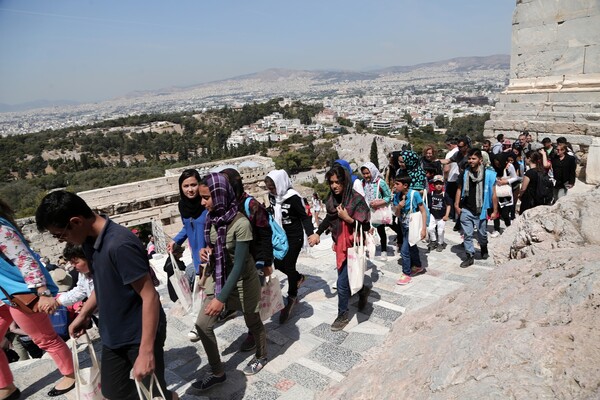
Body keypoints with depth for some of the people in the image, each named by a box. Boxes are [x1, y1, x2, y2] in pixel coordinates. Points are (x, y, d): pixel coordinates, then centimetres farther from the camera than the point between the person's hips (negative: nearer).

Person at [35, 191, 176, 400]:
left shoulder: (120, 245, -28)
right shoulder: (91, 240, 0)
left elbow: (150, 297, -27)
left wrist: (146, 351, -25)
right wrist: (83, 314, 20)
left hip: (141, 335, -8)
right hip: (113, 335, 9)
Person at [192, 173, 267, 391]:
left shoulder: (240, 223, -28)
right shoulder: (212, 216, -7)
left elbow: (239, 264, -27)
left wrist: (222, 298, -28)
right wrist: (206, 250, -10)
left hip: (241, 280, -6)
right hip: (216, 277, 6)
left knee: (252, 322, 16)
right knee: (203, 325, 2)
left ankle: (261, 356, 45)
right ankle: (217, 372, 20)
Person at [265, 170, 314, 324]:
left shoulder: (293, 197, -21)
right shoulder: (272, 196, -3)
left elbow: (304, 216, -17)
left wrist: (310, 234, -28)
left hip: (294, 237, -7)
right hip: (280, 236, 7)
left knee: (289, 266, -1)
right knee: (277, 263, 11)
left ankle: (292, 298, 19)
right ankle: (298, 277, 40)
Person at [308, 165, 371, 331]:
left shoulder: (357, 199, -19)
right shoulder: (333, 199, -2)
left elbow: (365, 225, -16)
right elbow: (329, 218, 15)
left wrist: (347, 218, -24)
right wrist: (317, 233, 11)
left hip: (352, 246, -6)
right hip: (339, 245, 6)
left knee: (342, 283, -2)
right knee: (347, 278, 17)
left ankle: (343, 315, 19)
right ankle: (363, 291, 47)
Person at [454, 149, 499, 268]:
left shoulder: (489, 174, -8)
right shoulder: (465, 173, 2)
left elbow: (493, 194, -4)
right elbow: (459, 190, 8)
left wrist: (495, 210, -4)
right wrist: (457, 205, 0)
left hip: (481, 210, -2)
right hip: (466, 210, 2)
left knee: (482, 234, 13)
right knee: (467, 234, 3)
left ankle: (484, 249, 42)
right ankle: (470, 256, 15)